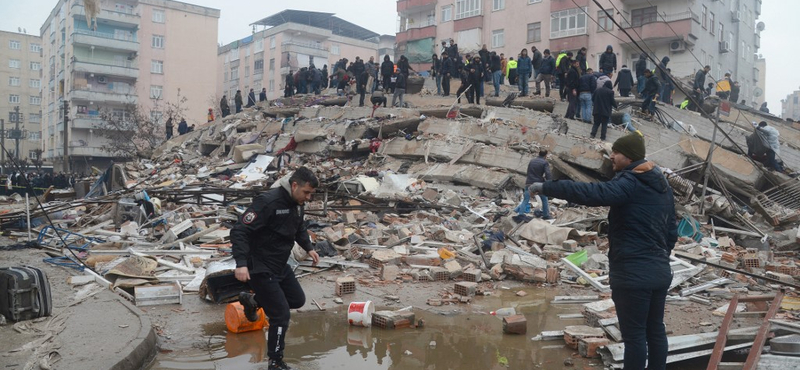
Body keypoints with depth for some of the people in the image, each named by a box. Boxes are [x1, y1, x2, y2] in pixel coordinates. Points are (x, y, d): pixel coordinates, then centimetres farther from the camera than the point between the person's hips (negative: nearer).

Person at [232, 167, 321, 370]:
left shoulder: (297, 204, 1)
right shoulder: (268, 202, -27)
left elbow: (300, 228, 22)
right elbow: (239, 231, -28)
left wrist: (309, 248, 8)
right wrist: (241, 263, -36)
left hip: (281, 266, 9)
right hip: (261, 269, -9)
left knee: (298, 299, 20)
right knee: (281, 315, -6)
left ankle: (252, 300, 34)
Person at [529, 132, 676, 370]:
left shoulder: (630, 183, -16)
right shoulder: (662, 185, 13)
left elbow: (591, 193, -30)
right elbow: (671, 231, 18)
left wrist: (546, 187, -26)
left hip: (633, 274, -9)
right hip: (660, 272, 9)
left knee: (634, 335, 0)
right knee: (655, 329, 18)